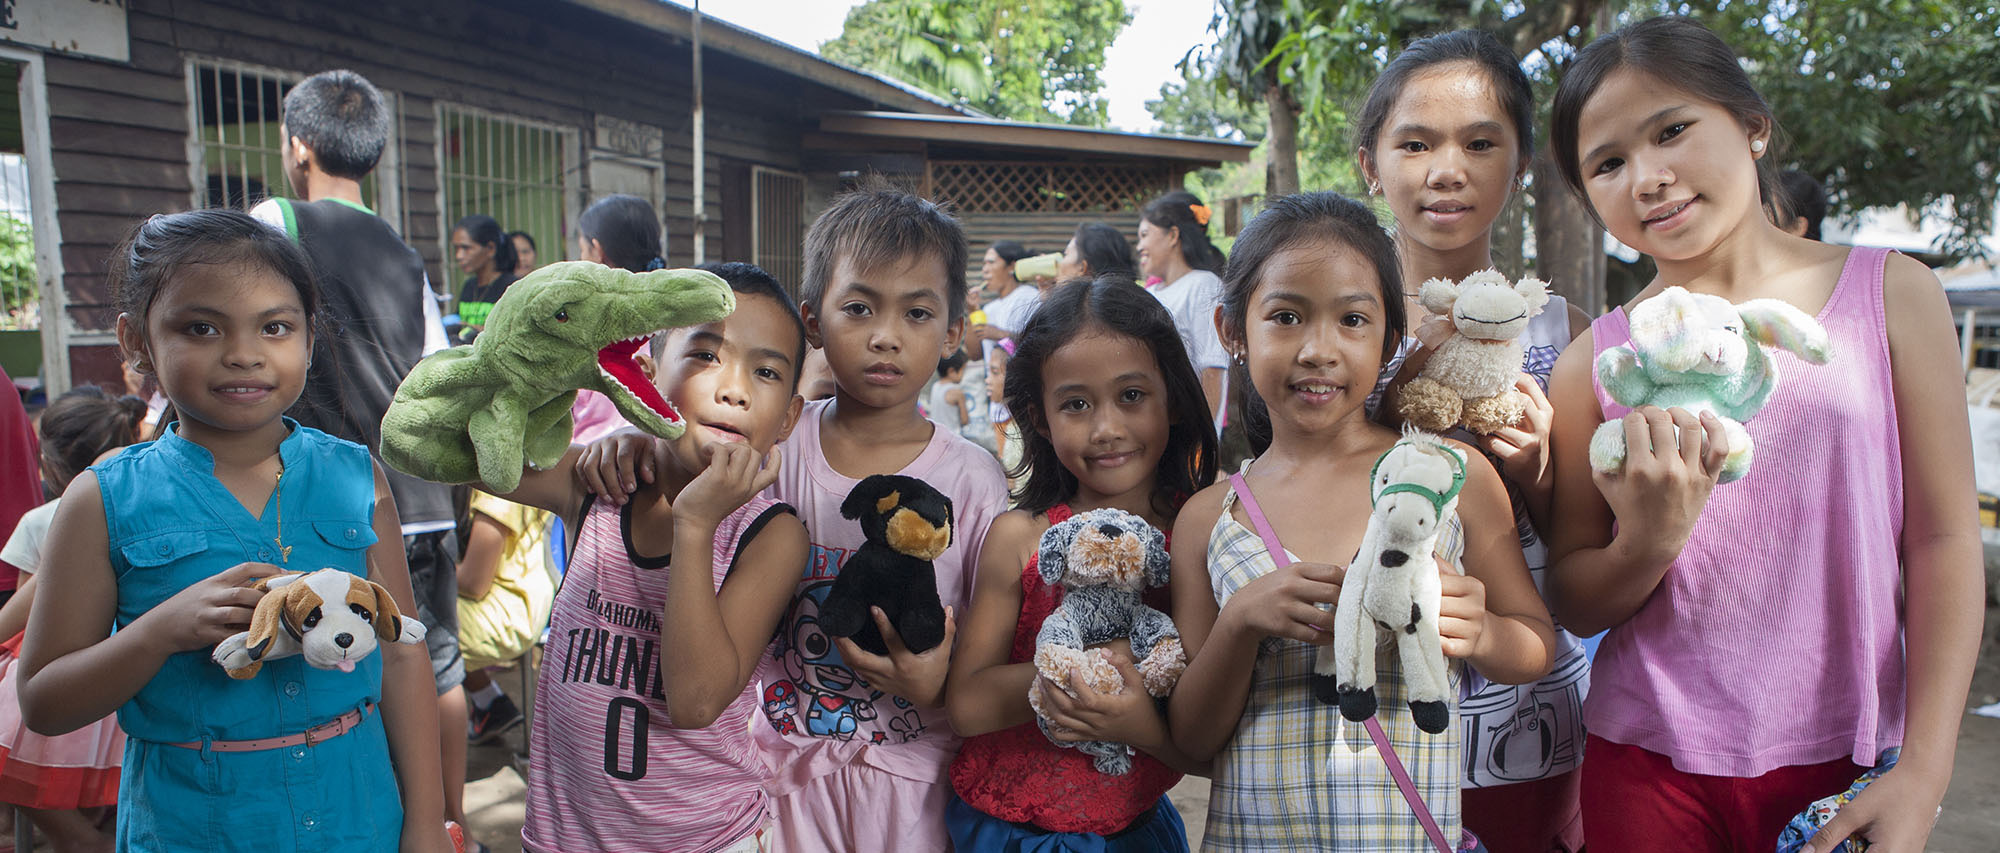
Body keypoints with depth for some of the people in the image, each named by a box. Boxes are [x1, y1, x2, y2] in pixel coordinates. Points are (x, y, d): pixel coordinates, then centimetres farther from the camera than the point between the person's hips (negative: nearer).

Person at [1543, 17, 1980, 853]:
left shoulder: (1889, 294, -1)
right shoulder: (1593, 361, -3)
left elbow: (1944, 540, -2)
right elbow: (1575, 605, 1)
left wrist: (1924, 770, -7)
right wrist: (1648, 543, -19)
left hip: (1847, 762, 0)